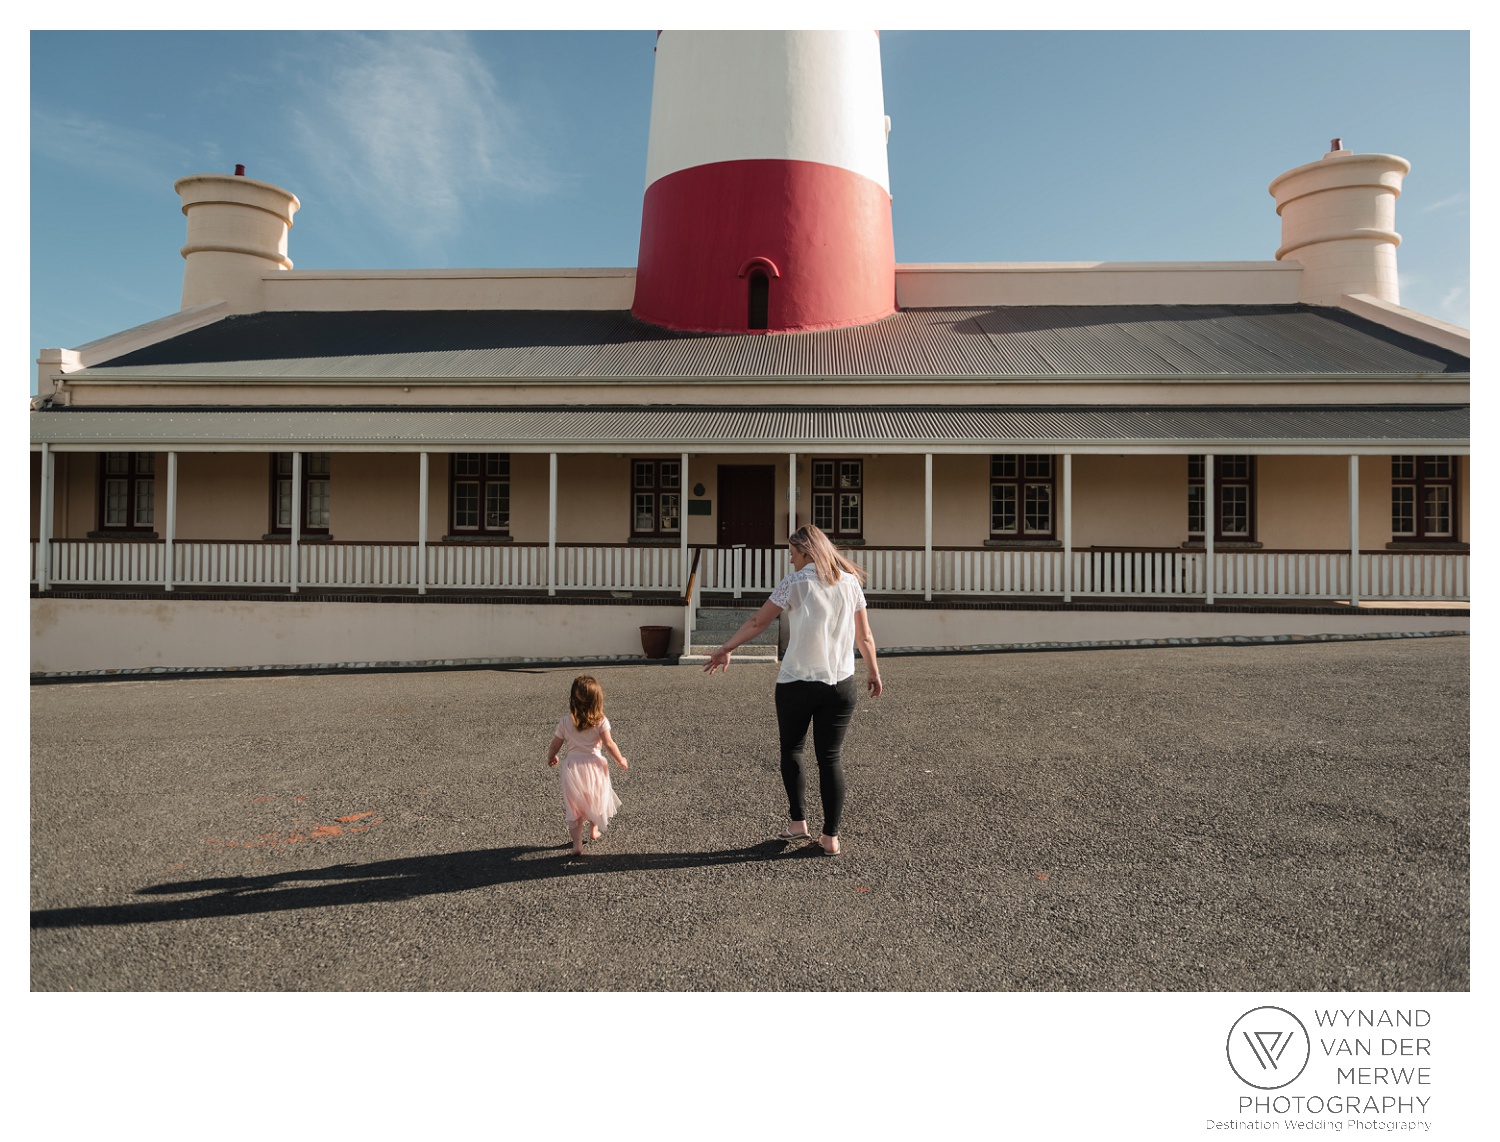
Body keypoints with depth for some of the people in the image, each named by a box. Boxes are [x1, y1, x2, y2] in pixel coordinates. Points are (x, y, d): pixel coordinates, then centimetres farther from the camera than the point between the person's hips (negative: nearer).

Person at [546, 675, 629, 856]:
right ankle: (594, 830, 41)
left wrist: (551, 758, 25)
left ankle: (577, 843, 8)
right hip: (593, 765, 0)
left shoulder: (565, 721, -2)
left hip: (571, 765, 1)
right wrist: (621, 760, 0)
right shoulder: (600, 721, -8)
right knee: (596, 799, 25)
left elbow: (555, 745, 4)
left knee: (573, 805, 10)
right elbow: (609, 744, -15)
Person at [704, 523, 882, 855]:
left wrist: (726, 649, 2)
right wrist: (874, 673, 20)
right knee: (830, 757, 8)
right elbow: (865, 636, 9)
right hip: (841, 684, 3)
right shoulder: (850, 582, 6)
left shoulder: (795, 583, -5)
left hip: (797, 682, -3)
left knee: (791, 749, 16)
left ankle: (798, 823, 15)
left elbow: (758, 622, -5)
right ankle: (831, 836, 10)